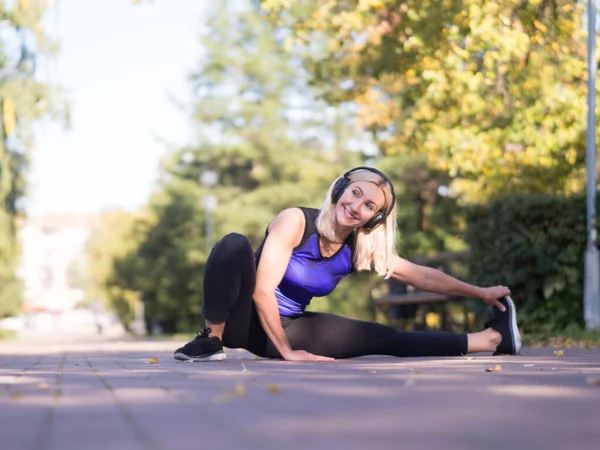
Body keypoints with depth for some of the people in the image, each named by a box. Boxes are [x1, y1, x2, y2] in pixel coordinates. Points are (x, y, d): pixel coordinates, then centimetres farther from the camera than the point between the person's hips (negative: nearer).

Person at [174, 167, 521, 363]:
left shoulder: (362, 251, -5)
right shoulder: (295, 221, -23)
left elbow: (424, 277, 6)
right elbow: (262, 290, -26)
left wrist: (481, 293, 11)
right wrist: (286, 351, -24)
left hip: (287, 327, 5)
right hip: (245, 319, -5)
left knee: (384, 339, -1)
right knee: (235, 244, -33)